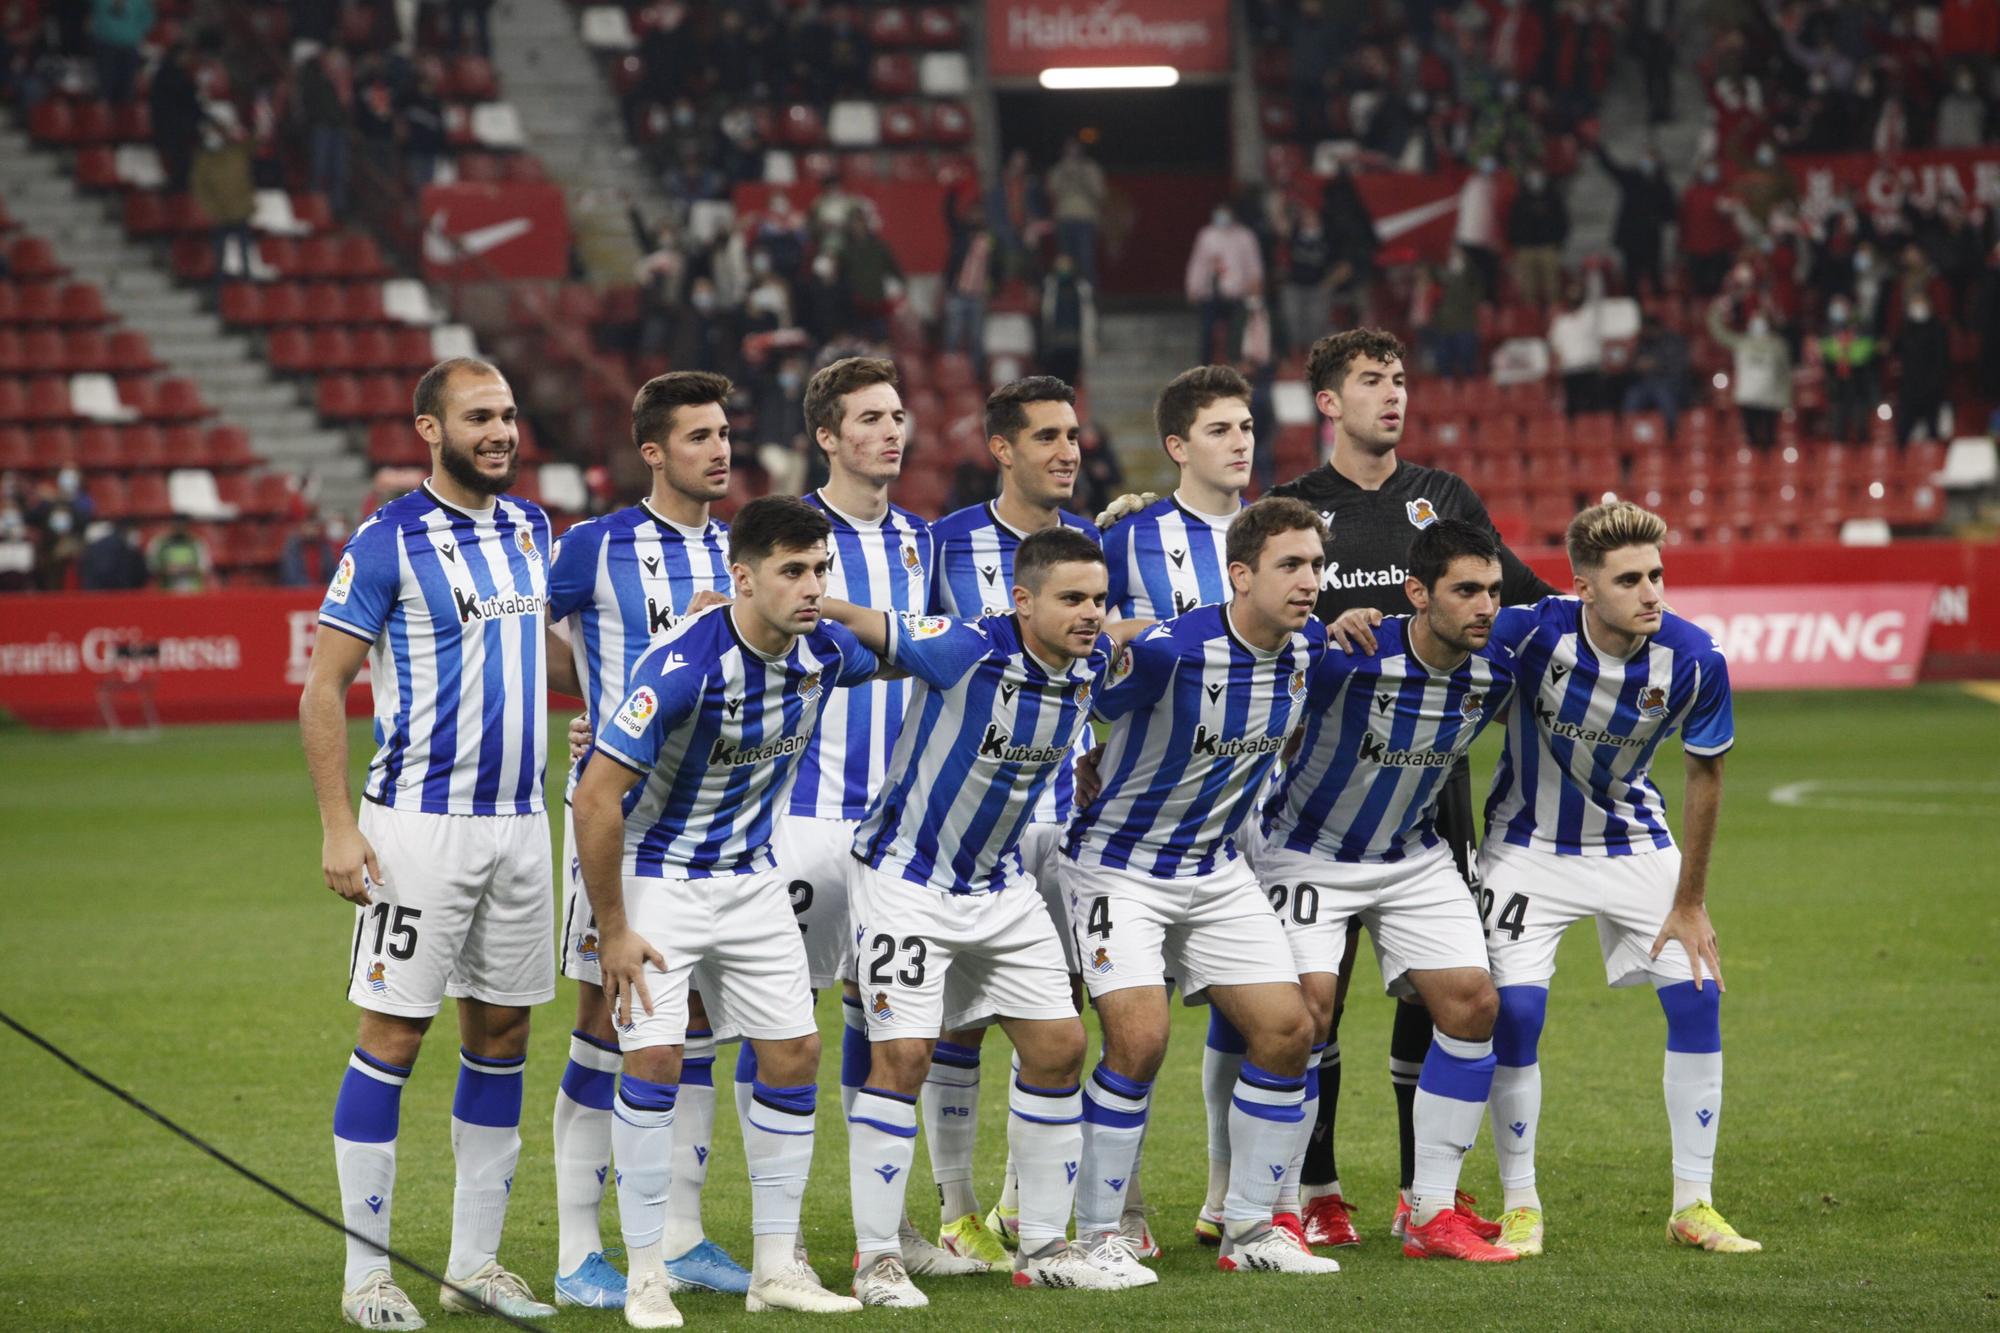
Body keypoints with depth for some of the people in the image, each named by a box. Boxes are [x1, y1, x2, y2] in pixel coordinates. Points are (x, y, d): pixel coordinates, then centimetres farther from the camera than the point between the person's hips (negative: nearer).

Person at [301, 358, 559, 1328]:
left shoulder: (529, 527, 10)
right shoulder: (389, 540, -10)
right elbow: (322, 687, -10)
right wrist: (338, 828, -16)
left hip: (519, 821, 7)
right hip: (422, 822, -7)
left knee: (502, 1032, 9)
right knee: (393, 1034, -5)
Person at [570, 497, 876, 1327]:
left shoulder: (823, 652, -9)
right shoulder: (684, 665, -28)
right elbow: (595, 796, -25)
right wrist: (611, 931, -21)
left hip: (750, 875, 6)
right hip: (656, 874, -6)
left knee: (794, 1053, 3)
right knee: (654, 1055, -14)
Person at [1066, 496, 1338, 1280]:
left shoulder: (1310, 646, -5)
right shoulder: (1170, 650, -27)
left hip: (1218, 870, 7)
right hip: (1119, 866, -7)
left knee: (1287, 1031, 1)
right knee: (1140, 1039, -19)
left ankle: (1250, 1228, 14)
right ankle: (1096, 1235, -5)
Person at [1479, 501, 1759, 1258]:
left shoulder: (1693, 661, -22)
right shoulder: (1531, 633, -29)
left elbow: (1705, 776, -7)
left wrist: (1690, 904, -3)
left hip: (1633, 841, 2)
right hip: (1529, 846, -2)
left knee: (1696, 995, -7)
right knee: (1515, 1009, -13)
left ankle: (1694, 1206, 6)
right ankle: (1521, 1208, 5)